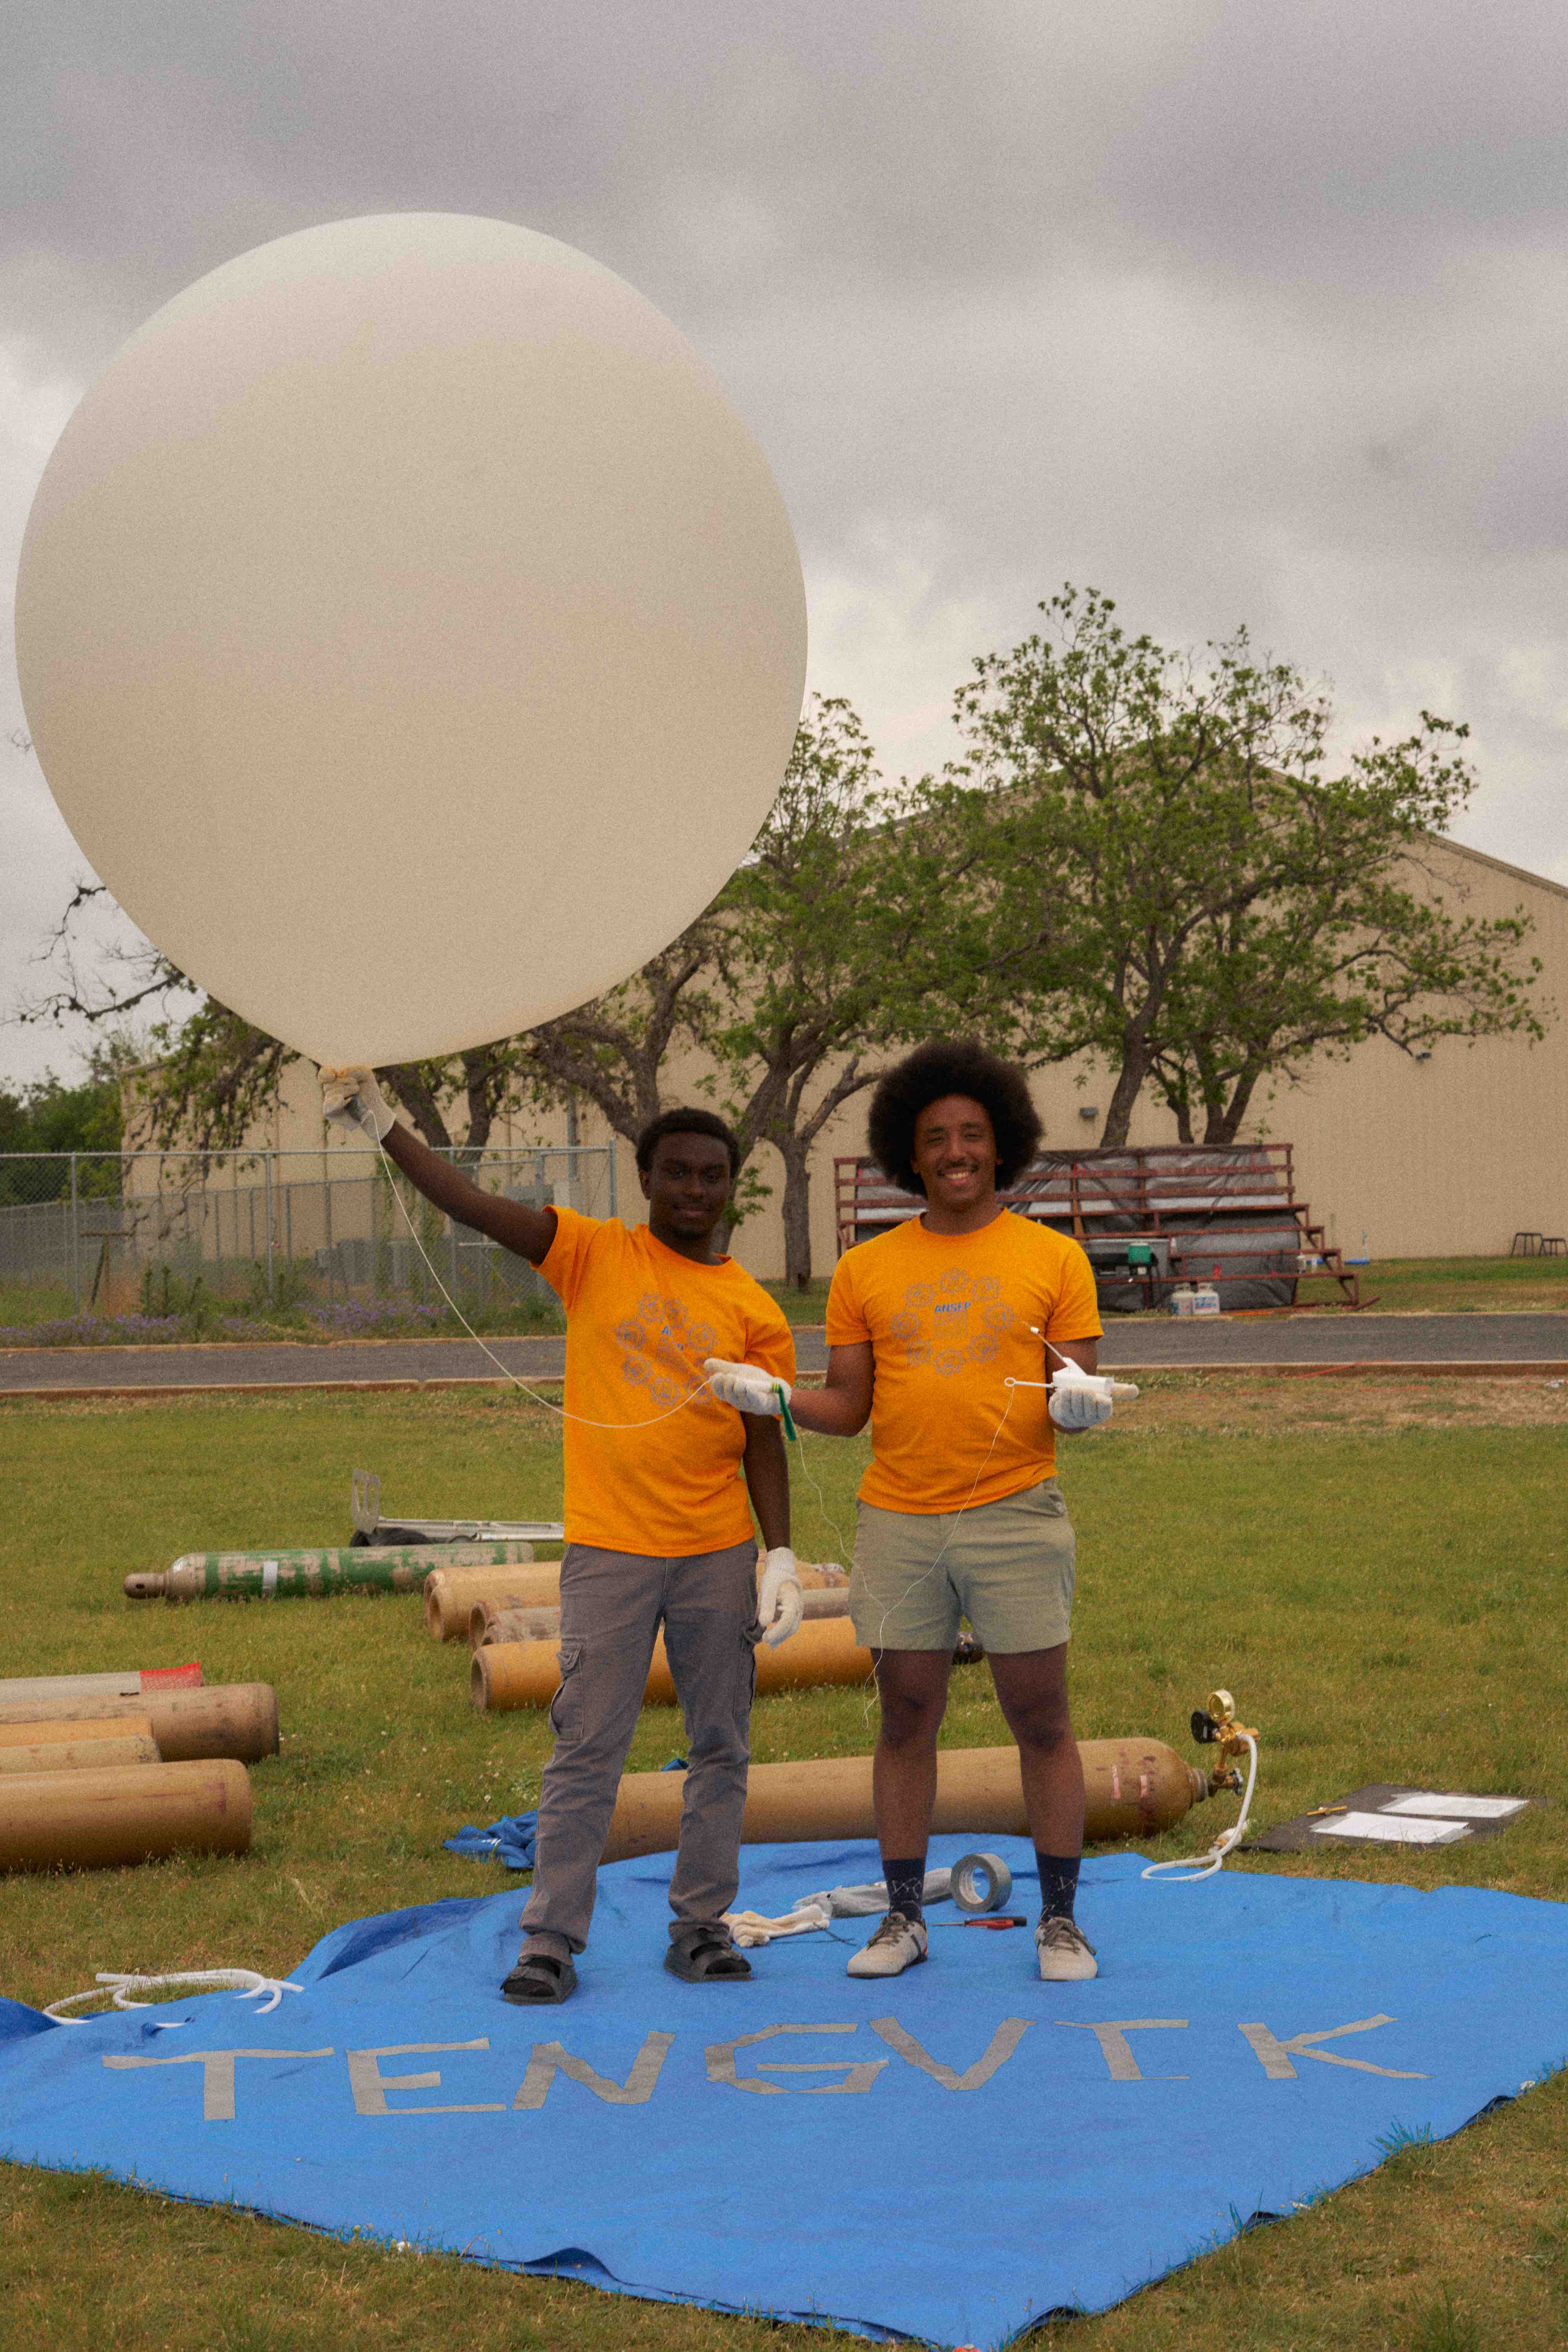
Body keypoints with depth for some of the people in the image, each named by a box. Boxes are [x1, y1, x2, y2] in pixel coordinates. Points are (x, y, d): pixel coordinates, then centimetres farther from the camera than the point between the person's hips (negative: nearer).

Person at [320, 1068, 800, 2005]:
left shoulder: (753, 1310, 3)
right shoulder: (596, 1253, 0)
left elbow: (766, 1443, 5)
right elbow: (479, 1208, -9)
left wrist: (782, 1558, -2)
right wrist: (382, 1126, -19)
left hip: (719, 1556, 2)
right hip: (610, 1551, -2)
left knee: (721, 1747, 8)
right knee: (586, 1751, 0)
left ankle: (702, 1927, 20)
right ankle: (552, 1939, 7)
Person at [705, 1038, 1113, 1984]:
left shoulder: (1054, 1258, 4)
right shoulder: (867, 1269, 9)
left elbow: (1081, 1399, 3)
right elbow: (848, 1408, 9)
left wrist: (1081, 1399, -20)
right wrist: (771, 1397, -8)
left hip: (1016, 1516, -2)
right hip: (900, 1522, 2)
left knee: (1042, 1721, 2)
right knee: (906, 1719, 7)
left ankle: (1061, 1919, 12)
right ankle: (904, 1917, 17)